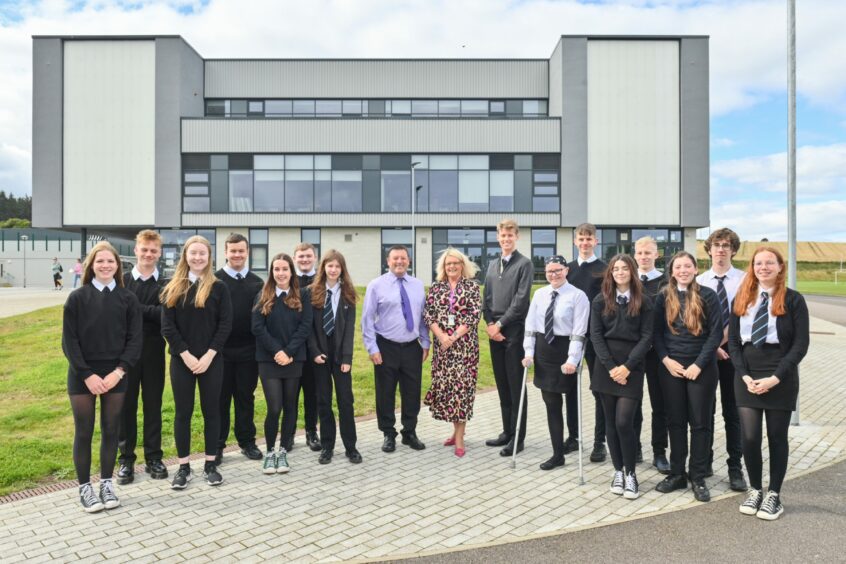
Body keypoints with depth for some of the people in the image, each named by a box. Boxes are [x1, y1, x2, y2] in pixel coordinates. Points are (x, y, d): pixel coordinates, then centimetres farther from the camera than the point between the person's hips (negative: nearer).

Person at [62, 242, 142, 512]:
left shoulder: (128, 298, 1)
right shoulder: (77, 298, -2)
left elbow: (135, 339, -1)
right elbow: (69, 341, -5)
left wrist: (118, 372, -12)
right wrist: (87, 374, -12)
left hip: (115, 374, 1)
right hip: (82, 375, -1)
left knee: (111, 430, 8)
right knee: (83, 432, 5)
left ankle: (106, 483, 22)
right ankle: (85, 487, 18)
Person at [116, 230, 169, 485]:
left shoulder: (166, 285, 2)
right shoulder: (122, 280, 2)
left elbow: (166, 316, -12)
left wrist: (136, 309, -14)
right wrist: (151, 312, -15)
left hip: (154, 353, 0)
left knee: (153, 405, 9)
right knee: (126, 405, 8)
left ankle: (153, 458, 20)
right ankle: (126, 459, 21)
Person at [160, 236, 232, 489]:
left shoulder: (219, 287, 1)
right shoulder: (173, 289, 3)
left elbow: (225, 324, -4)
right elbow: (167, 327, -2)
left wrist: (208, 355, -12)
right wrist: (186, 355, -12)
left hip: (211, 359, 0)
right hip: (181, 360, 1)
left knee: (211, 410, 6)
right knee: (183, 412, 6)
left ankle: (210, 465, 17)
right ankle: (183, 467, 16)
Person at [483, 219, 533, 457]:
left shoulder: (524, 264, -4)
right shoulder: (493, 265, 15)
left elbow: (521, 299, -12)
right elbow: (486, 298, 13)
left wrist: (500, 324, -12)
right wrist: (489, 324, -1)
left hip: (514, 330, -6)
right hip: (495, 331, 6)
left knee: (516, 386, -1)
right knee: (502, 385, 12)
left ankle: (518, 437, 6)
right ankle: (507, 431, 22)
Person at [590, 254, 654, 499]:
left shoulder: (644, 302, 2)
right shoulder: (600, 300, 5)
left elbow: (646, 337, -3)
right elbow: (596, 335, 0)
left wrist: (627, 366, -12)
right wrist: (611, 367, -10)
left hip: (631, 367, -2)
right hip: (606, 367, 2)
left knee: (624, 422, -10)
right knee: (611, 422, 6)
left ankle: (631, 474, 7)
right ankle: (618, 471, 20)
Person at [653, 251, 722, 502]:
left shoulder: (708, 296, -3)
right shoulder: (664, 297, 5)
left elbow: (716, 333, -6)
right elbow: (656, 332, 6)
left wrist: (699, 364, -12)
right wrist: (666, 359, -8)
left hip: (701, 367, -2)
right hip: (671, 367, 2)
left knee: (700, 422, 4)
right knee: (675, 421, 8)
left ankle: (699, 478, 15)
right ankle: (677, 474, 19)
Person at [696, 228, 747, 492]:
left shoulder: (744, 280, -4)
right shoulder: (699, 282, 2)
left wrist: (722, 341, -12)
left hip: (733, 350, -1)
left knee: (733, 411, 6)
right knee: (704, 409, 9)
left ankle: (735, 467, 14)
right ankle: (704, 462, 22)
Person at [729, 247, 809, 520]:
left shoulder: (793, 300, -1)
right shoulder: (742, 299, 8)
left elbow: (801, 344, -6)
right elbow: (733, 340, 6)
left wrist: (775, 378, -14)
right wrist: (745, 375, -7)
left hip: (781, 378, -2)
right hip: (747, 377, 2)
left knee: (777, 436, 7)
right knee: (749, 437, -1)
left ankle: (773, 495, 21)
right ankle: (755, 490, 19)